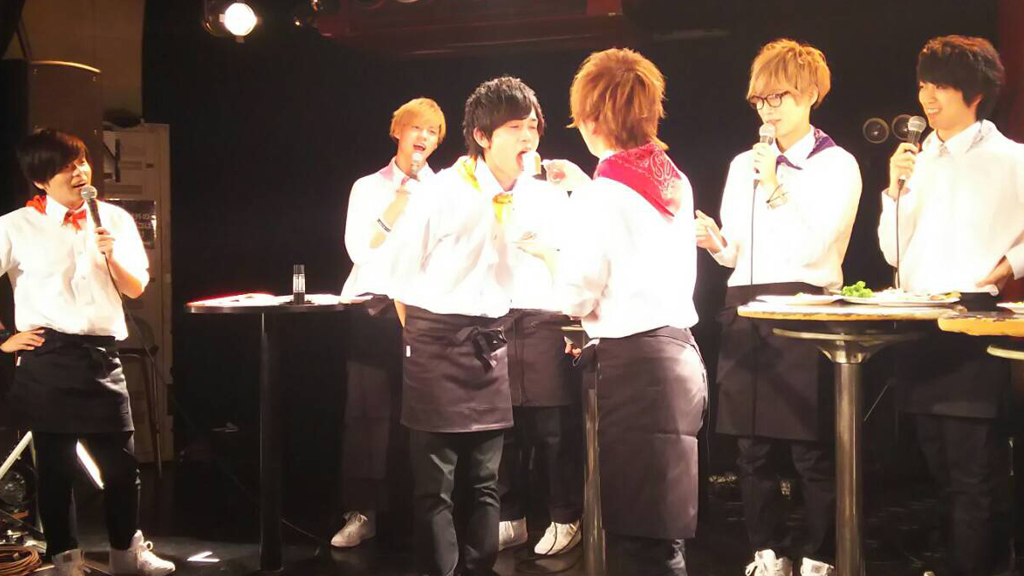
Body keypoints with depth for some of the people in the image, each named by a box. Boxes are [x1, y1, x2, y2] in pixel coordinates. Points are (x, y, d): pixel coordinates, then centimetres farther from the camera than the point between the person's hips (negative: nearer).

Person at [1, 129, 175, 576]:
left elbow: (136, 289, 9)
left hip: (102, 354, 3)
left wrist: (112, 257, -9)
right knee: (55, 465, 6)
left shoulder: (115, 219, 7)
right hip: (47, 358, -3)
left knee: (121, 461, 9)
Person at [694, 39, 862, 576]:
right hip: (743, 310, 5)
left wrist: (775, 189, -10)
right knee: (753, 446, 7)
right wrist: (715, 242, -4)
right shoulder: (742, 165, 15)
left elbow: (811, 248, -10)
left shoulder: (837, 165, 1)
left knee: (811, 447, -4)